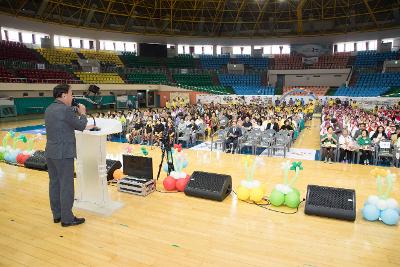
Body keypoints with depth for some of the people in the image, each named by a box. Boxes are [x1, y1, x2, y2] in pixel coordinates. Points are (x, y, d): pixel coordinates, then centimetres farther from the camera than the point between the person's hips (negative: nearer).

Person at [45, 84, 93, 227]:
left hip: (50, 152, 9)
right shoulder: (65, 109, -17)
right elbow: (81, 126, -9)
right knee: (66, 186, -1)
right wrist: (82, 114, 7)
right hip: (63, 153, -9)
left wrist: (75, 113, 16)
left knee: (54, 183, 14)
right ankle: (67, 218, 7)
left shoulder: (49, 109, 11)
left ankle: (57, 215, 25)